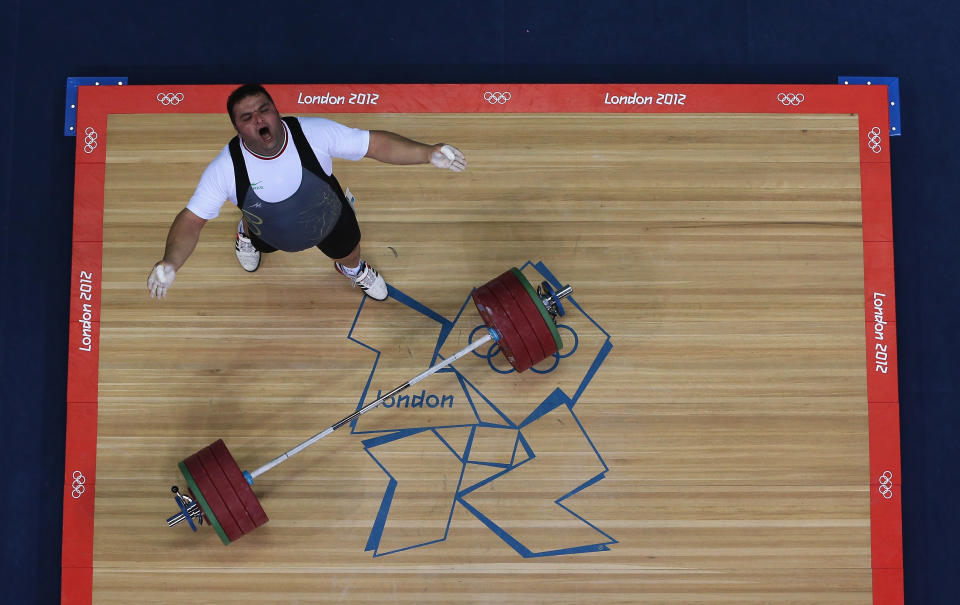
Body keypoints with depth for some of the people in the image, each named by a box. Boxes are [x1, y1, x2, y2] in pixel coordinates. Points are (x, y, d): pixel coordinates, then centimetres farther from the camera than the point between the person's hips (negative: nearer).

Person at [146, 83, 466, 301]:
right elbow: (192, 219, -32)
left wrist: (427, 152, -47)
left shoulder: (315, 133, -39)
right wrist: (170, 263, -50)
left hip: (330, 220, 0)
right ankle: (245, 235, 74)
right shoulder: (226, 168, -37)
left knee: (348, 254, 29)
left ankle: (353, 269, 68)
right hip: (271, 235, 0)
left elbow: (375, 143, -34)